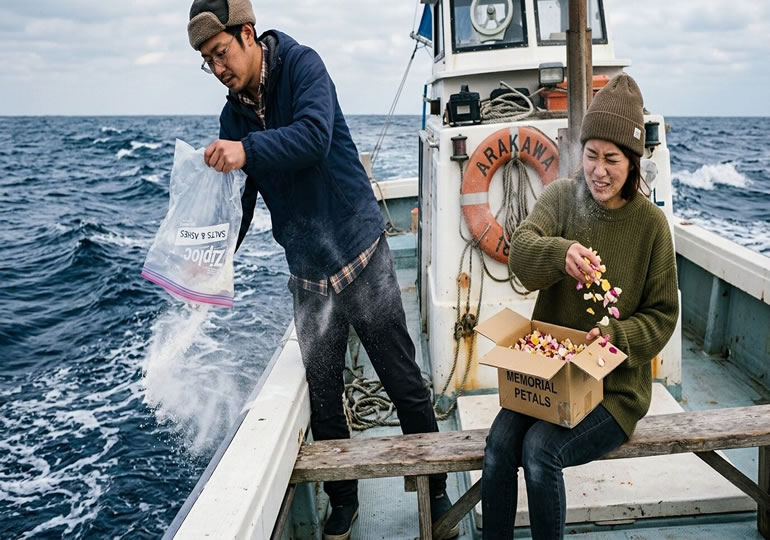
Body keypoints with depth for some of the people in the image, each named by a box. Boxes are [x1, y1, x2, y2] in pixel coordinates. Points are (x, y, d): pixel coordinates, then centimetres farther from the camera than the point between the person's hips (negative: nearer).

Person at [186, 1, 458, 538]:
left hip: (361, 252, -5)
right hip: (308, 274, 5)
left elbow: (314, 135, -27)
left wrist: (248, 150, -38)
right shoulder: (234, 115, 8)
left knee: (404, 382, 4)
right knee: (323, 397, 11)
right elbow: (238, 201, 10)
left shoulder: (302, 65, -8)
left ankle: (436, 490, 22)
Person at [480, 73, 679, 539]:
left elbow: (662, 316, -1)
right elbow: (521, 253, -19)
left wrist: (617, 336, -21)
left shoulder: (650, 224, -6)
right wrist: (561, 253, -41)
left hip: (615, 385, -2)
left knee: (539, 450, -24)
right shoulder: (561, 196, -1)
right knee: (499, 443, -22)